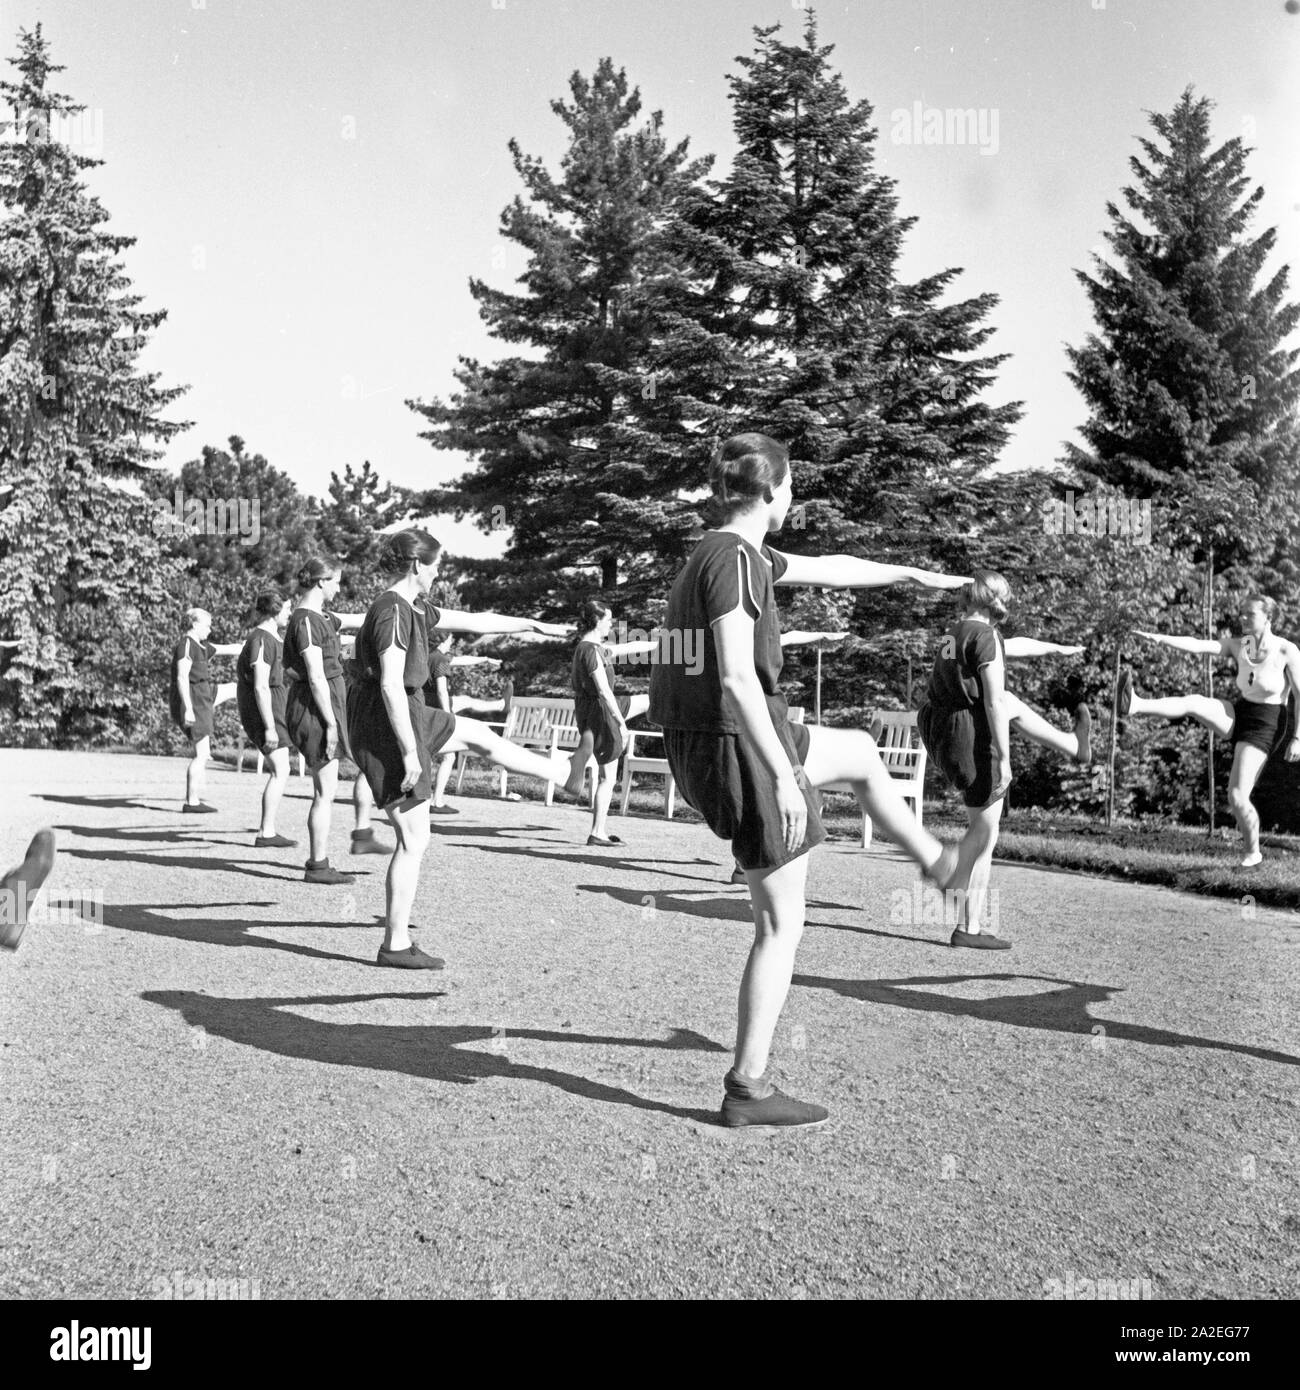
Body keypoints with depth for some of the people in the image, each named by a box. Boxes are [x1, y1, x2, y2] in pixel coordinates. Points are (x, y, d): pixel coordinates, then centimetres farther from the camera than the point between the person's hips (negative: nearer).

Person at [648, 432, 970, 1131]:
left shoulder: (731, 551, 12)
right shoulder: (733, 560, -17)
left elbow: (826, 568, 25)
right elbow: (737, 679, -24)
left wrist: (910, 574, 36)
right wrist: (785, 774, -22)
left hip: (701, 748, 10)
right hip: (745, 746, -10)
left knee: (860, 752, 30)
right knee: (782, 922, 1)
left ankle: (935, 862, 50)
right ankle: (748, 1088, 9)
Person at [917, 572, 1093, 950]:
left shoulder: (956, 632, 13)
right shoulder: (986, 636, -15)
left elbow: (1016, 645, 30)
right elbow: (992, 703, -20)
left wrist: (1059, 648, 44)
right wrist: (1004, 760, -19)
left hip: (937, 733, 9)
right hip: (970, 736, -9)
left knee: (1011, 705, 32)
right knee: (984, 832, -1)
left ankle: (1073, 745, 55)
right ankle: (969, 927, 2)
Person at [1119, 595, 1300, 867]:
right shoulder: (1238, 645, 0)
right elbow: (1198, 644, -12)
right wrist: (1161, 639, -27)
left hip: (1264, 727, -5)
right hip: (1237, 714, 5)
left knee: (1237, 796, -11)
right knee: (1193, 702, -25)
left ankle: (1253, 853, 12)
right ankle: (1134, 705, -49)